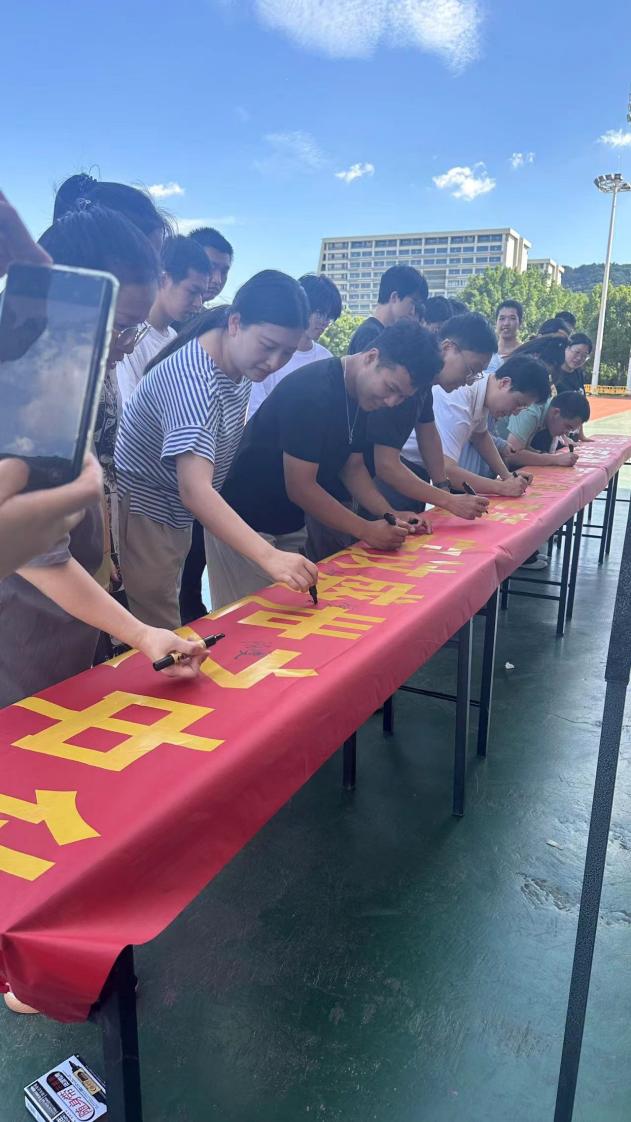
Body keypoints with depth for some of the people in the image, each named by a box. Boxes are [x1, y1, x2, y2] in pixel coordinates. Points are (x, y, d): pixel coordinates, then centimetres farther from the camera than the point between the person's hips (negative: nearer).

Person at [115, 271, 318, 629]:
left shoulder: (241, 360, -3)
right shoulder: (194, 378, -30)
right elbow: (195, 489, -41)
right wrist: (269, 556, -49)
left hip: (175, 513, 9)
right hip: (142, 513, -9)